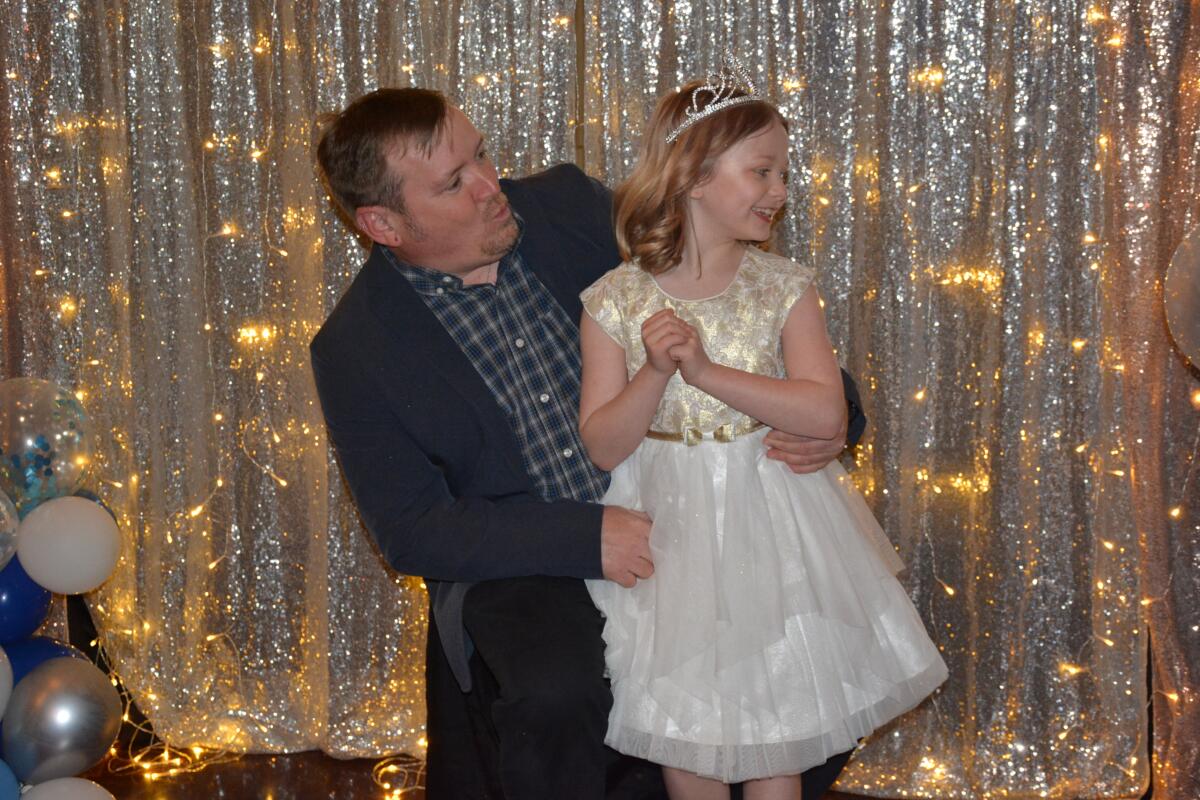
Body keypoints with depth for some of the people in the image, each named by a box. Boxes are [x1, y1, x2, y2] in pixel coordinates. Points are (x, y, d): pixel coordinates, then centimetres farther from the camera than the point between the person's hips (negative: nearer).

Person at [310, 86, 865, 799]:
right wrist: (585, 540, -20)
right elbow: (410, 530, -9)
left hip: (653, 521, 4)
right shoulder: (354, 348, -8)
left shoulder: (567, 203, -1)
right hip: (511, 569, -4)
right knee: (557, 695, -33)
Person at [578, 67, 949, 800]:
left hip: (768, 527, 0)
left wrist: (708, 371, -25)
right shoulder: (615, 301, -9)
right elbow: (603, 447, -9)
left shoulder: (784, 287, -7)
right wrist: (656, 373, -26)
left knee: (774, 737, 8)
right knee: (681, 734, 11)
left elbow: (827, 414, -18)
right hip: (669, 528, 0)